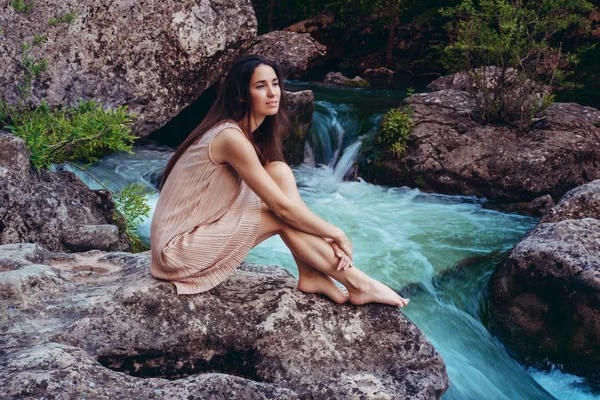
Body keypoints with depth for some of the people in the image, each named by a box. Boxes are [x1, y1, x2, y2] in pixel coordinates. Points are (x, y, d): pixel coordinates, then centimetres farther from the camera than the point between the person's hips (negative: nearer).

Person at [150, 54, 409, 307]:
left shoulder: (252, 133, 5)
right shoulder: (232, 138, -24)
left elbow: (281, 194, 2)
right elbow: (283, 206, -23)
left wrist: (325, 235, -10)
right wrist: (336, 234, -12)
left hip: (205, 227, 8)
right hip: (180, 247, -8)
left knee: (280, 173, -7)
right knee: (283, 218, -18)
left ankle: (311, 276, -11)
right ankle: (357, 284, -6)